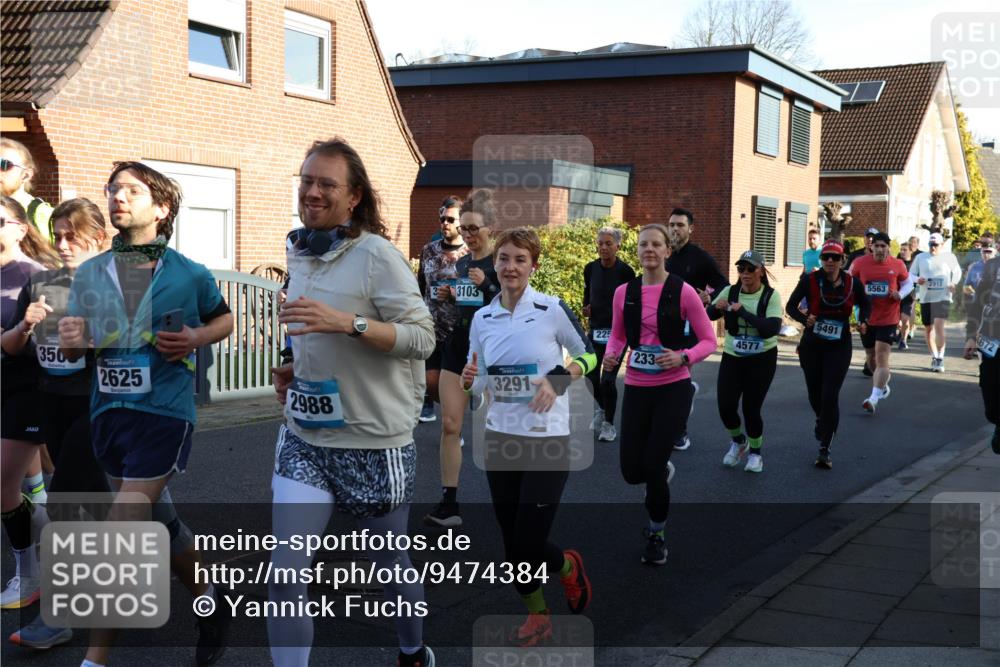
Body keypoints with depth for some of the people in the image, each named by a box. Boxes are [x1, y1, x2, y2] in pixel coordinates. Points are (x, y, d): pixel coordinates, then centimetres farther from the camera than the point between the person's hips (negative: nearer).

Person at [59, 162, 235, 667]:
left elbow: (224, 319, 14)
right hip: (107, 411, 5)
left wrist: (197, 338, -8)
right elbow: (72, 351, 10)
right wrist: (69, 339, -14)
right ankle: (209, 601, 42)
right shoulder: (89, 275, 5)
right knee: (159, 521, 19)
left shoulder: (189, 275, -4)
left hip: (164, 412, -5)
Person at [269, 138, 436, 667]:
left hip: (375, 442, -5)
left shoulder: (377, 254, -14)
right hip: (305, 439, 5)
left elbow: (423, 338, -19)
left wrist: (346, 322, -30)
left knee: (390, 563, 16)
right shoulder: (300, 253, 7)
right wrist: (295, 369, 5)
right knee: (286, 572, -9)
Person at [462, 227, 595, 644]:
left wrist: (559, 381, -16)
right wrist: (469, 381, -12)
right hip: (500, 437, 4)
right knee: (512, 542, 9)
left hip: (547, 440, -4)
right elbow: (480, 384, 11)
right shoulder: (482, 317, 4)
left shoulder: (552, 309, -9)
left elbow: (590, 355, 1)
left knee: (529, 542, -5)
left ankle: (569, 567, 29)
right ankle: (537, 618, 29)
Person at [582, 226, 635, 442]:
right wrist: (587, 308, -3)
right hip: (596, 329, 4)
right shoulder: (591, 268, 1)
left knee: (608, 379, -8)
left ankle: (609, 424, 10)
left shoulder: (625, 271, -11)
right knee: (591, 377, 6)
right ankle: (601, 409, 36)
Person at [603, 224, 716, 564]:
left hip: (672, 389, -3)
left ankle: (657, 536, 19)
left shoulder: (683, 291, -9)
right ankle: (664, 471, 41)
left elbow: (708, 341, -4)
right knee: (632, 471, 1)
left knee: (652, 466, -7)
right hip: (636, 389, 3)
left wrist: (683, 358, -21)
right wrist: (611, 355, -7)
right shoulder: (623, 292, 1)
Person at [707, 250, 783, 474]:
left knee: (751, 408, -3)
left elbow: (772, 328, -24)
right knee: (726, 406, -5)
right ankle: (738, 441, 28)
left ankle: (755, 452, 24)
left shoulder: (771, 295, -11)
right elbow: (707, 316, -8)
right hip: (732, 357, 3)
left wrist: (743, 312, -29)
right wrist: (716, 307, -30)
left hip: (762, 359, -2)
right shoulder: (730, 292, -3)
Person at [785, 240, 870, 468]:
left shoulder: (852, 283, -5)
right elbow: (790, 306, -6)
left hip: (839, 347, -1)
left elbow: (865, 305, 13)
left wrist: (862, 320, -8)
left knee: (830, 396, -11)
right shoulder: (810, 280, -10)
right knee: (815, 392, 15)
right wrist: (804, 319, -26)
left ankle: (825, 450, -4)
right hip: (812, 345, 1)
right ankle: (821, 420, 52)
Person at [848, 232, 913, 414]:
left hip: (888, 319, -3)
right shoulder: (860, 263, -4)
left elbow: (908, 283, 9)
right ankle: (883, 385, 43)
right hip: (866, 319, 3)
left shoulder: (898, 265, -5)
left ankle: (874, 397, -17)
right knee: (871, 356, 15)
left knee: (882, 356, -13)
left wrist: (900, 294, -11)